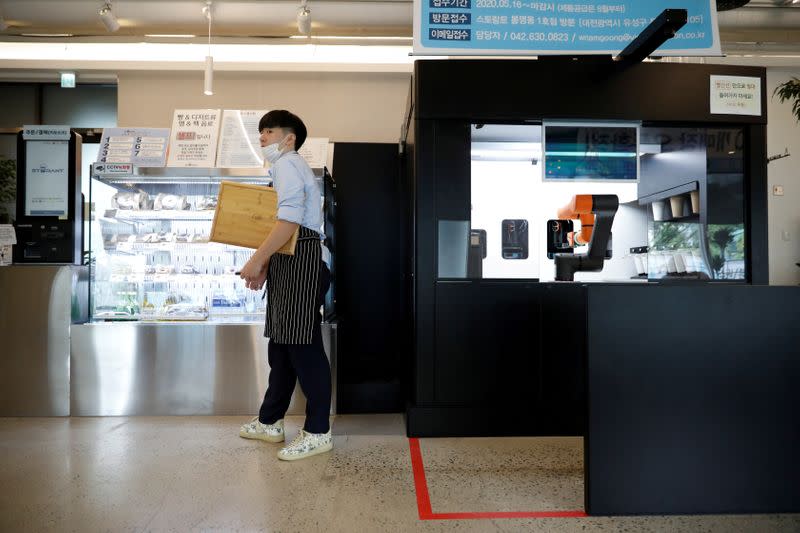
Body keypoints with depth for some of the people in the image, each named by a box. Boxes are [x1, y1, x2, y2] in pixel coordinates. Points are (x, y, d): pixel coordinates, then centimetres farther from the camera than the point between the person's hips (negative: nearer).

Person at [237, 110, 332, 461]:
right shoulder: (287, 166, 25)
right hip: (288, 262, 11)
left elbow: (289, 221, -21)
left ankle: (318, 432, 0)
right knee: (281, 345, 15)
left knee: (303, 347, -8)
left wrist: (257, 260, -17)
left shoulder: (287, 164, -7)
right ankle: (269, 422, 27)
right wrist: (265, 265, 17)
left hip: (300, 262, -11)